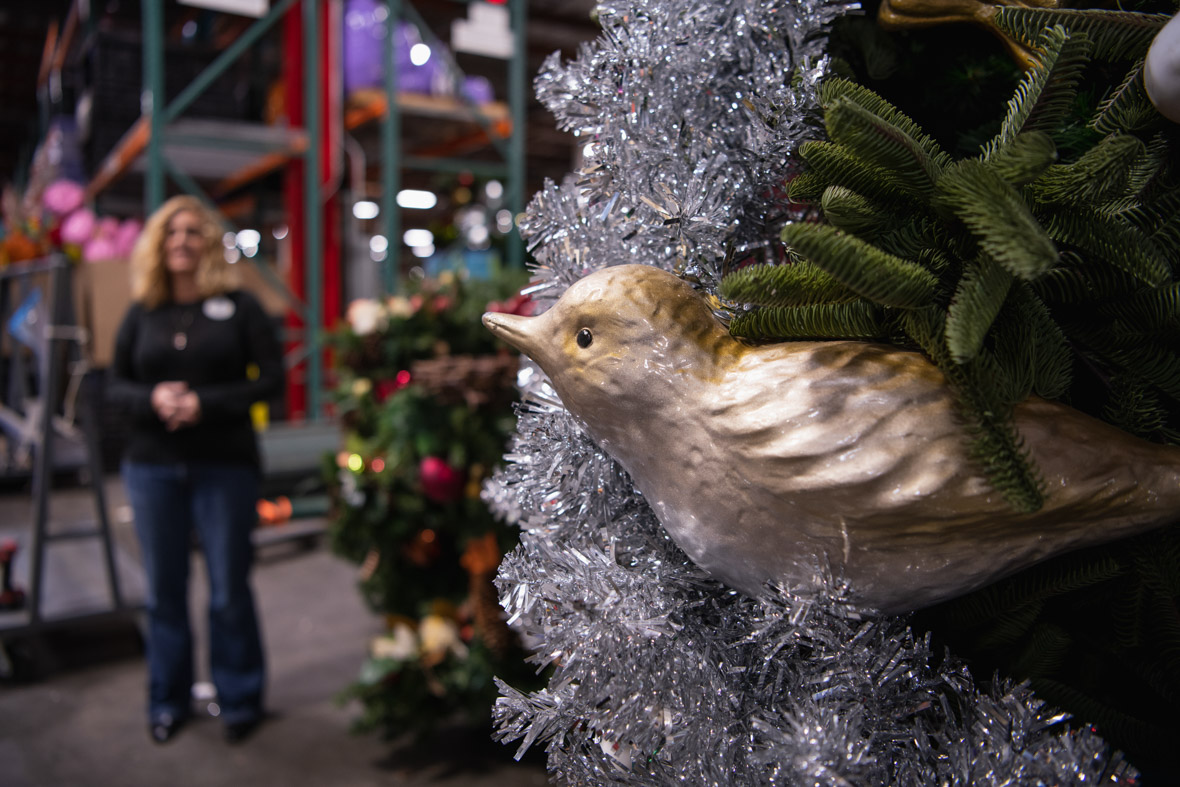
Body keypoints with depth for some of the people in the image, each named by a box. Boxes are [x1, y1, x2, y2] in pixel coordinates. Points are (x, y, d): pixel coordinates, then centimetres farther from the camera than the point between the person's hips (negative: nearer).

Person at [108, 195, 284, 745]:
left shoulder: (239, 307, 0)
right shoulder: (141, 313, 8)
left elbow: (271, 376, -6)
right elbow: (116, 384, 9)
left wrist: (205, 402, -16)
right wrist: (153, 398, -13)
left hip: (225, 466, -3)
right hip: (152, 467, 3)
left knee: (229, 589, 4)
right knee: (164, 590, 11)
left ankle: (240, 700, 21)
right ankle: (168, 700, 28)